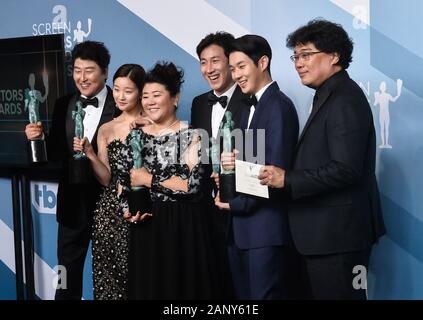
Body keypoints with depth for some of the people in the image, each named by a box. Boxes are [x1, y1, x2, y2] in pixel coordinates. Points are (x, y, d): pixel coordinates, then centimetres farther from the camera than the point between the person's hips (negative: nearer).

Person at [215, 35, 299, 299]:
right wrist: (232, 164, -8)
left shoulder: (279, 106, -12)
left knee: (264, 294, 0)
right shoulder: (251, 108, 17)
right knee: (244, 294, 14)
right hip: (241, 228, 9)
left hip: (266, 229, -9)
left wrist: (237, 205, -9)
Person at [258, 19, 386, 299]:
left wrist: (288, 179, -20)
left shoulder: (344, 100, -16)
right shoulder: (332, 96, 15)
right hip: (330, 233, 10)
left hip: (337, 234, -10)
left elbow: (346, 169, -24)